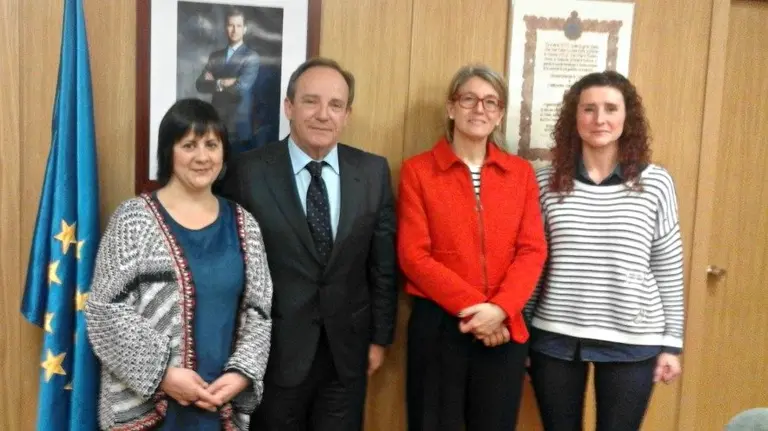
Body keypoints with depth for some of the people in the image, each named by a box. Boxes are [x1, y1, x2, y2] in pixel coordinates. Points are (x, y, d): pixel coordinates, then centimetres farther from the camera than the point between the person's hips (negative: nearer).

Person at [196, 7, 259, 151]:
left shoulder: (251, 57, -3)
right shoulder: (215, 56, 13)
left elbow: (241, 87, -15)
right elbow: (200, 84, 4)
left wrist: (215, 82, -3)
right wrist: (222, 83, -11)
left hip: (239, 125, -4)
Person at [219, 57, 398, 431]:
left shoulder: (373, 172, -1)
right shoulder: (249, 172, -10)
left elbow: (383, 263, 4)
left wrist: (380, 337, 5)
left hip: (347, 349, 3)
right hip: (274, 351, -2)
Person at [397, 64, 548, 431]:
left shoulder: (521, 173, 7)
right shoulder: (417, 171, -1)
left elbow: (533, 250, 1)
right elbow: (413, 255, -7)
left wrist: (500, 309, -14)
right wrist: (471, 306, -14)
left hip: (504, 329, 3)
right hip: (438, 325, -2)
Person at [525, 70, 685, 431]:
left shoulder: (656, 182, -2)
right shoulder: (547, 181, -1)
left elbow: (668, 268, 2)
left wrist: (671, 342, 2)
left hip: (632, 342, -1)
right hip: (555, 338, 1)